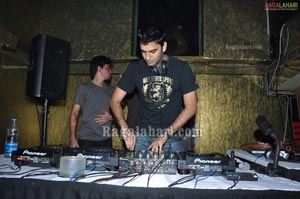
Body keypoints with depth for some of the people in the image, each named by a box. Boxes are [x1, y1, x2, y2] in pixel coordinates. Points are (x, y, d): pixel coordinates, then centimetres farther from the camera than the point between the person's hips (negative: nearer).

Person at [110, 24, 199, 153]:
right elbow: (115, 101, 1)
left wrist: (165, 134, -14)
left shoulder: (181, 68, -6)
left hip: (172, 138, -1)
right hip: (142, 136, 1)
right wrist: (125, 130, -16)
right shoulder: (134, 68, -1)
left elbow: (191, 107, -7)